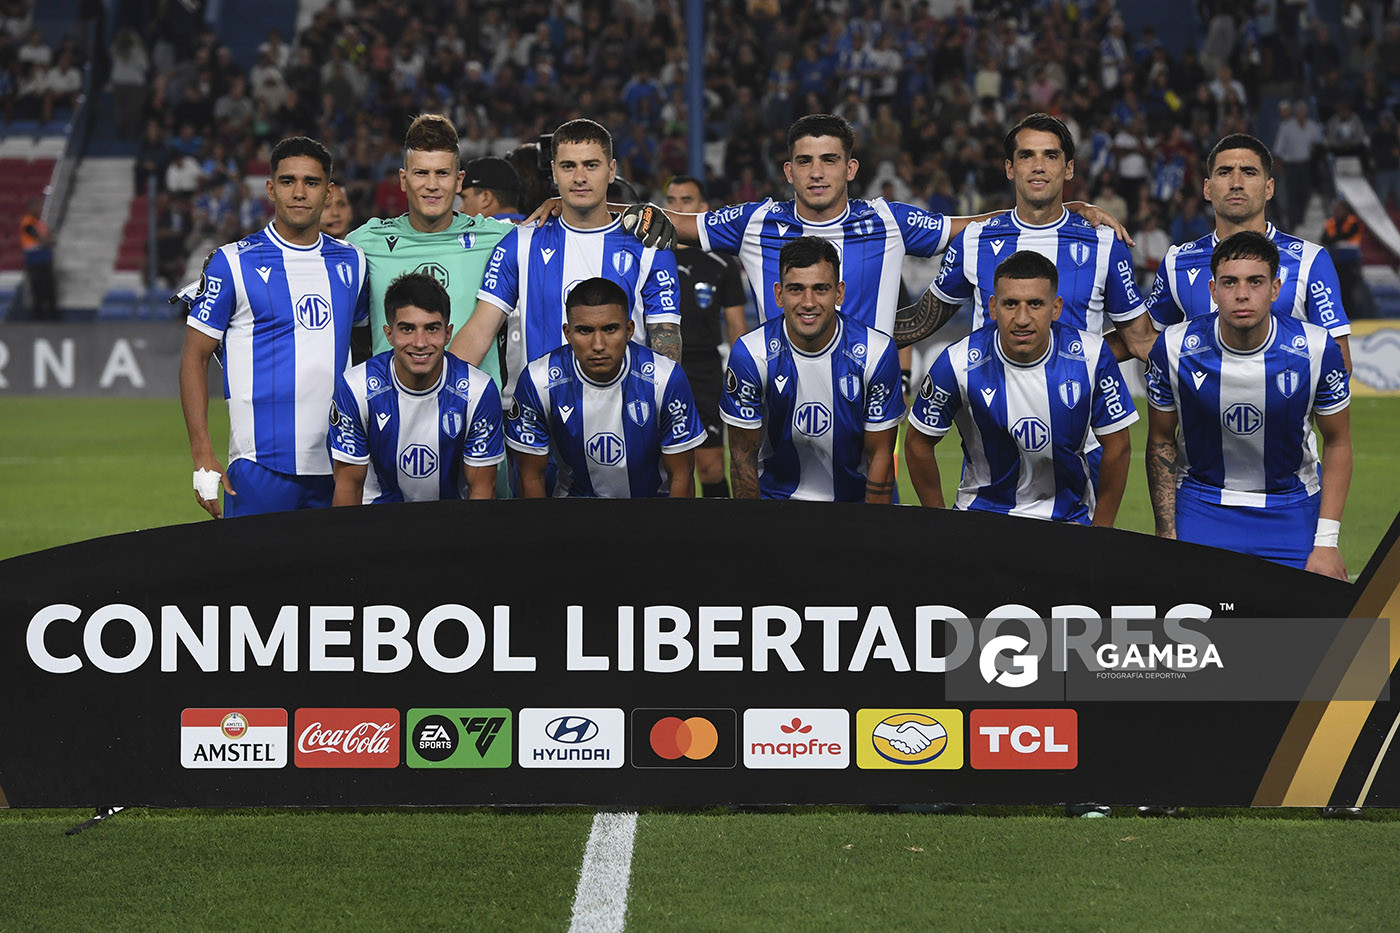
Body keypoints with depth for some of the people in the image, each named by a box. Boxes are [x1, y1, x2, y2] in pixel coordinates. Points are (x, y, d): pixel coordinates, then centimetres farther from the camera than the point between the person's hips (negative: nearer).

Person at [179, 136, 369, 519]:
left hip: (338, 466, 4)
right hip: (261, 467, -4)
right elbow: (195, 357, -1)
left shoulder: (351, 262, 11)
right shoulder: (233, 263, -2)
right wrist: (203, 456, -10)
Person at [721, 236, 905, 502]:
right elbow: (743, 456, -3)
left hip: (854, 496, 1)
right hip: (775, 495, -1)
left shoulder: (876, 352, -10)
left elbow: (879, 456, -3)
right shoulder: (750, 354, -11)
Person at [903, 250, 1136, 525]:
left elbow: (1117, 447, -1)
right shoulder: (958, 365, -15)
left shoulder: (1092, 356, -12)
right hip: (983, 510, -1)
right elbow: (918, 443, -1)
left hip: (1070, 512, 1)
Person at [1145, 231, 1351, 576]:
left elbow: (1337, 443, -3)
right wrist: (1167, 536, -5)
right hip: (1201, 503, 0)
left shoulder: (1317, 350, -16)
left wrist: (1326, 542, -8)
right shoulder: (1174, 348, -14)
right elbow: (1161, 440, 0)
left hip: (1291, 506, 0)